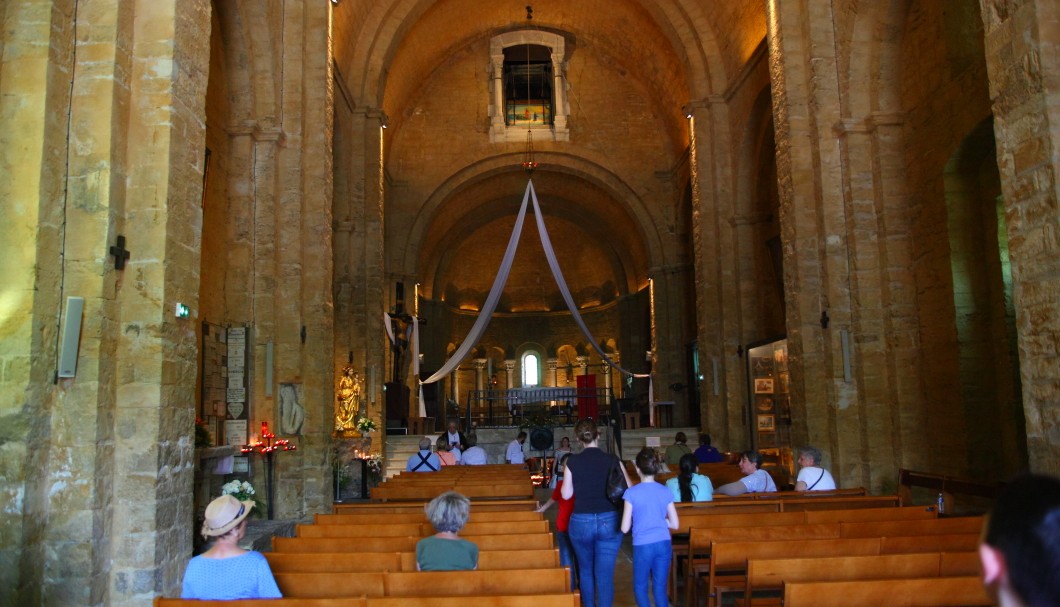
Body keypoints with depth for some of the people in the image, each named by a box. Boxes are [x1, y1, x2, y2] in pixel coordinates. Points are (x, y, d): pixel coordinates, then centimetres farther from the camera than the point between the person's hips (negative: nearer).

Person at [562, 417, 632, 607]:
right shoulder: (611, 460, -6)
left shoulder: (572, 461, -6)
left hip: (581, 522, 1)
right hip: (609, 521, -1)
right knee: (605, 574, 4)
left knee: (585, 569, 21)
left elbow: (566, 494, 1)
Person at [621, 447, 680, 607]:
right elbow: (675, 524, 5)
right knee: (660, 588, 12)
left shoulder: (632, 493, -9)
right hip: (664, 544, 3)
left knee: (640, 587, 14)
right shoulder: (665, 491, 1)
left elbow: (625, 528, -7)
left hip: (643, 545, -3)